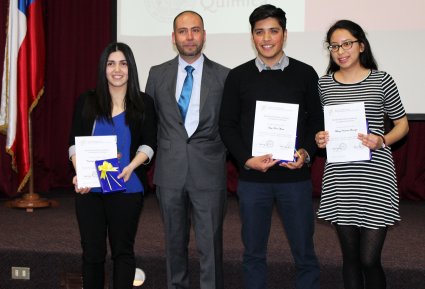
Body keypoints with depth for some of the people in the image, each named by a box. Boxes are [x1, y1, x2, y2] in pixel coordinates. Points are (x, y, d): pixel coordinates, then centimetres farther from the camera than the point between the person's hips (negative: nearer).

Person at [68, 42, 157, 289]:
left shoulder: (144, 103, 3)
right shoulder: (86, 102, 7)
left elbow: (149, 144, 0)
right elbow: (75, 143, 4)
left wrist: (130, 167, -18)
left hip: (127, 188, -1)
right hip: (89, 189, 1)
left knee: (123, 250, 7)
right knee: (92, 251, 7)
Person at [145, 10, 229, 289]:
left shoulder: (224, 76, 1)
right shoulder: (158, 74, 6)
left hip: (208, 172, -2)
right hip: (170, 172, 2)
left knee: (210, 245, 1)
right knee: (175, 242, 15)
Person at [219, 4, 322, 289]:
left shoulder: (305, 73, 2)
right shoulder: (238, 76, 3)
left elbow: (317, 121, 7)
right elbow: (227, 125, 4)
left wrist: (306, 153, -10)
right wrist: (247, 159, -10)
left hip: (295, 177, 0)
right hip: (252, 179, 1)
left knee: (304, 252, 6)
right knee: (254, 252, 11)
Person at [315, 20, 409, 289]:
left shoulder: (381, 80, -2)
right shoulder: (324, 84, 6)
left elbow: (402, 124, 5)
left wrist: (382, 141, -14)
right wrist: (319, 138, -6)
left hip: (376, 176, -3)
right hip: (339, 179, 3)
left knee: (369, 259, -5)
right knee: (350, 257, 11)